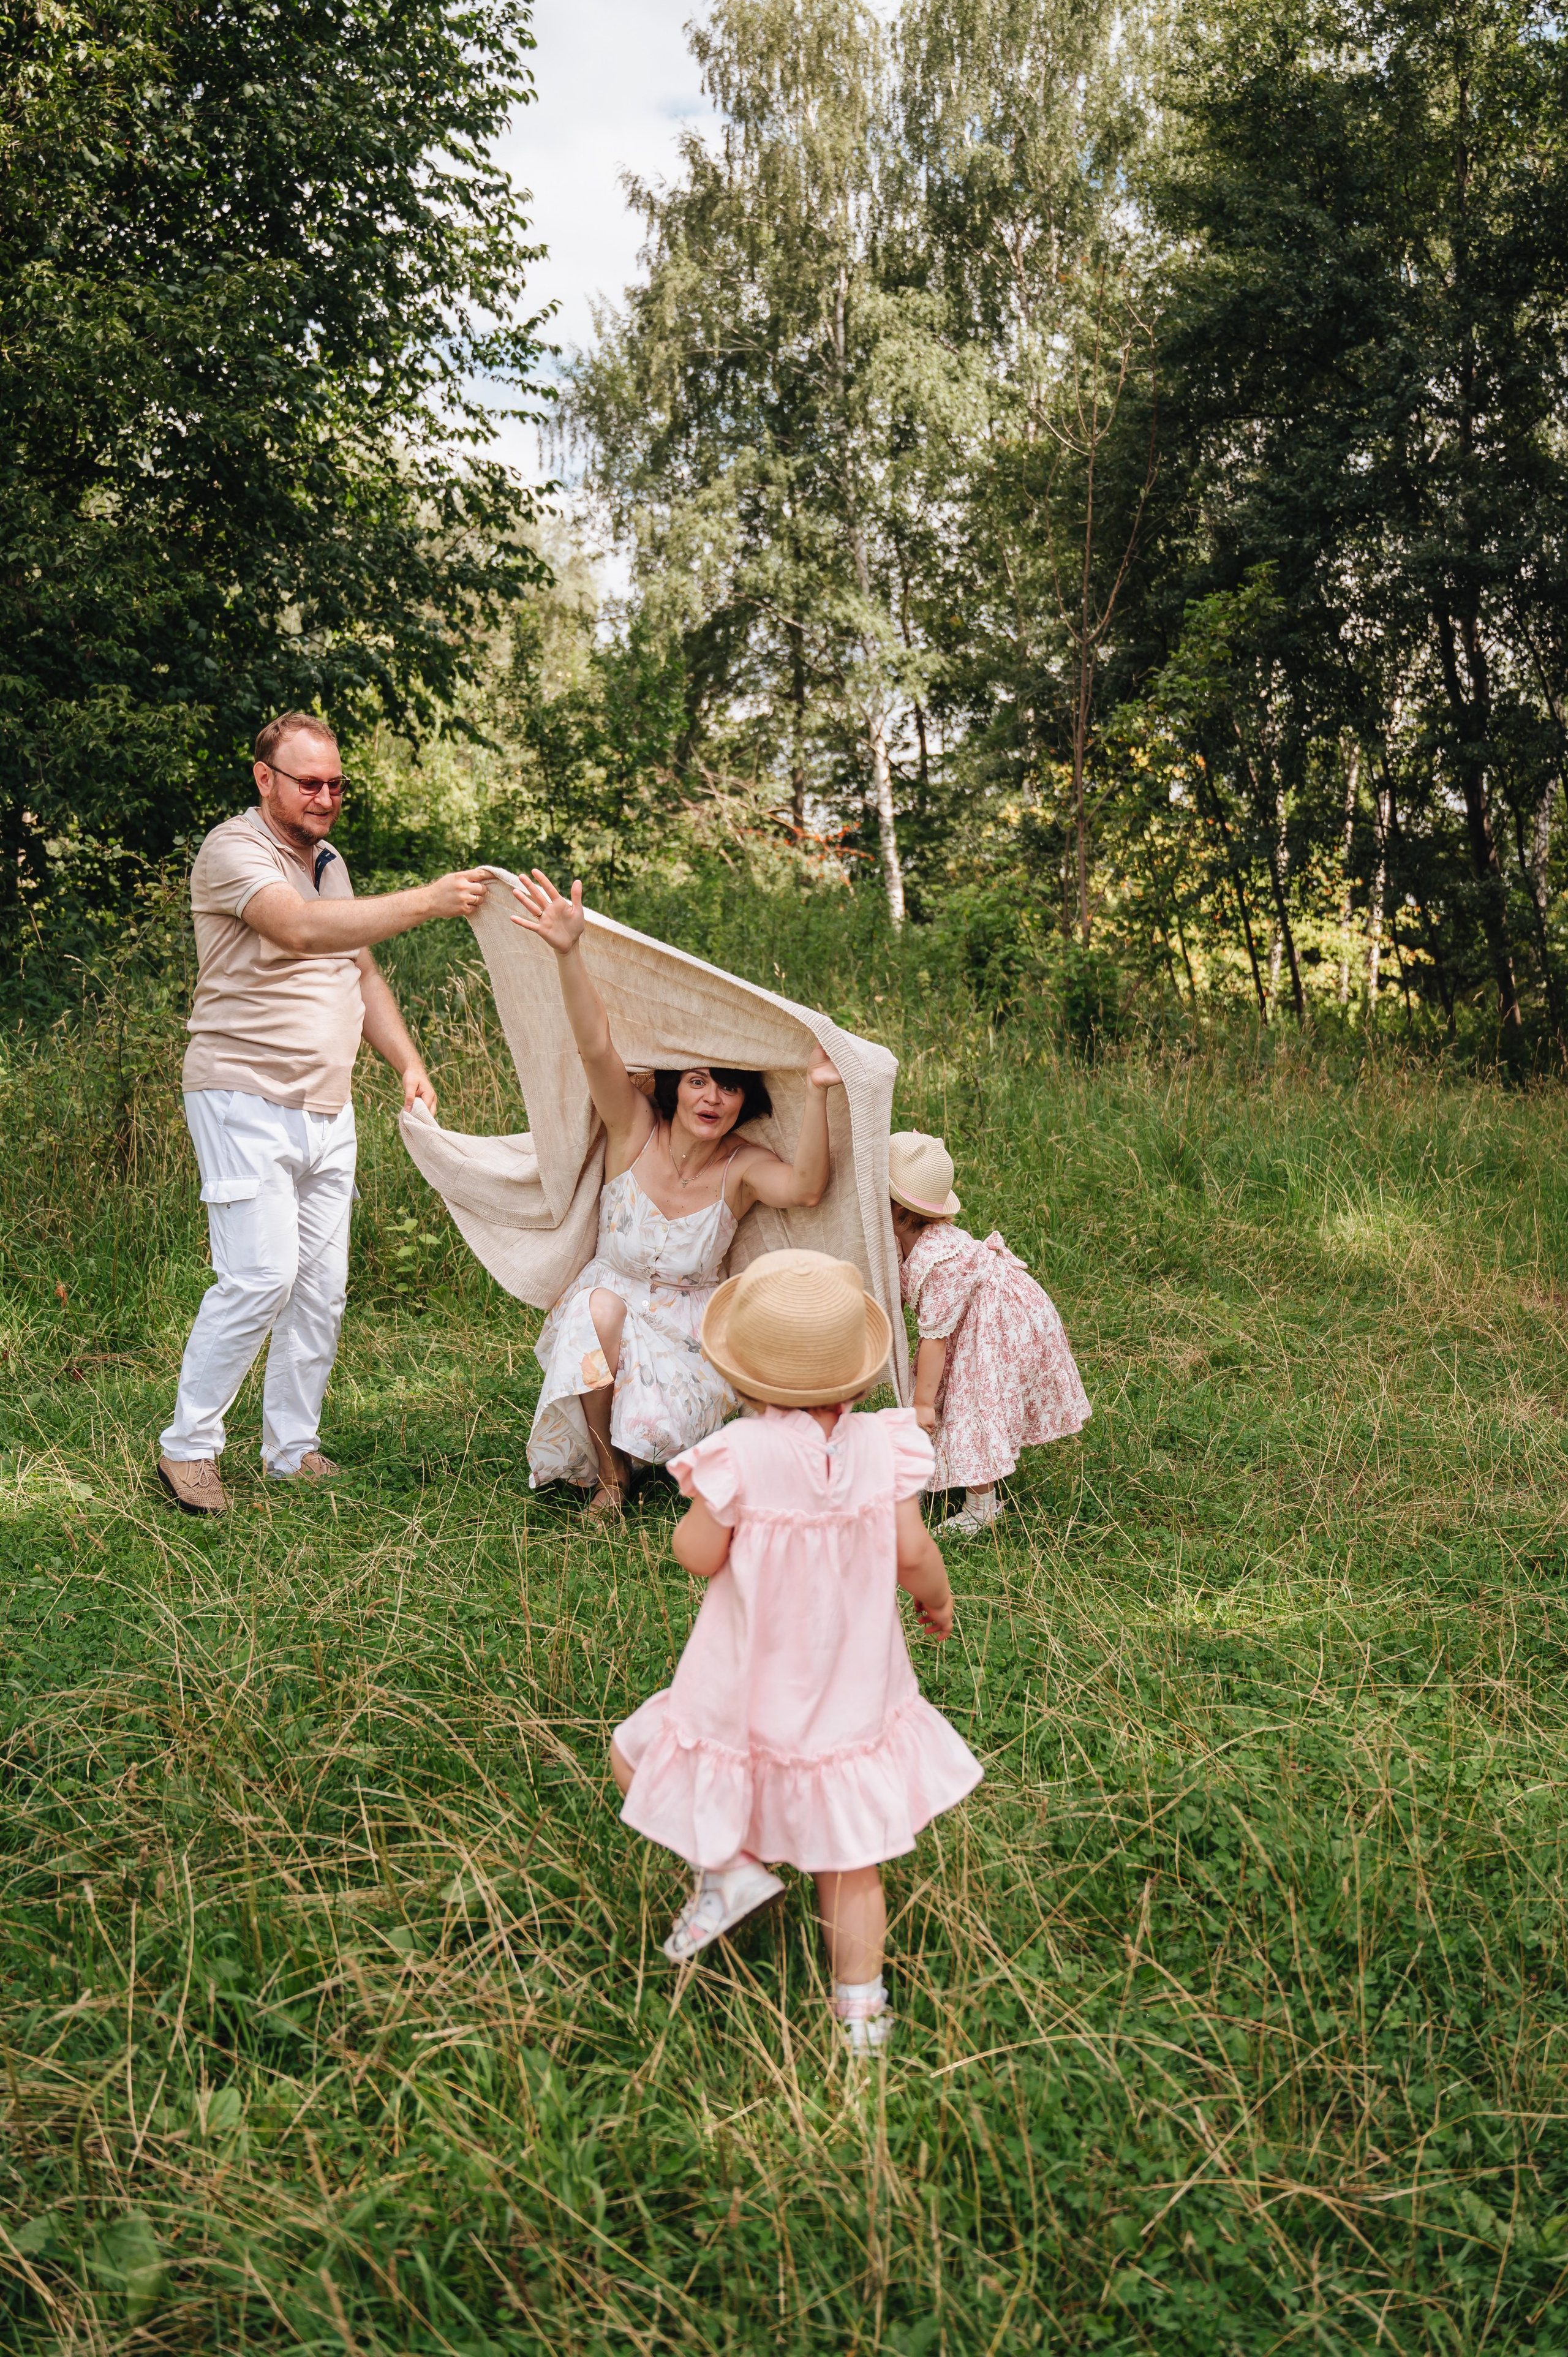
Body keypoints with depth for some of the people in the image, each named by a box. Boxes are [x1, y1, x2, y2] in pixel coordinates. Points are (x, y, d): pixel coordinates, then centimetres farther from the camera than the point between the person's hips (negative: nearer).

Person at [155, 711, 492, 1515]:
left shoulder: (330, 864, 17)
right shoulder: (233, 851, -10)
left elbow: (363, 973, 24)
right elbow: (302, 929, -29)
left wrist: (409, 1063, 11)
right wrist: (429, 900, -36)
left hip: (327, 1108, 8)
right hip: (245, 1098, -8)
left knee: (323, 1282, 6)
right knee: (260, 1276, -13)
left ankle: (292, 1447, 18)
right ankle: (187, 1445, 2)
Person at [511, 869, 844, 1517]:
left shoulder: (742, 1167, -15)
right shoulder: (636, 1129, -15)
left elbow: (806, 1187, -37)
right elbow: (596, 1047, -32)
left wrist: (816, 1095, -49)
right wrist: (568, 953, -47)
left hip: (688, 1316, 0)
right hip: (612, 1290, 0)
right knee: (600, 1306, -34)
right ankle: (609, 1471, -12)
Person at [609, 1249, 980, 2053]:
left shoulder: (740, 1454, -22)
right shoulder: (882, 1446, -14)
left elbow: (700, 1556, -14)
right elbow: (912, 1554, -9)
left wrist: (694, 1512, 6)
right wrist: (937, 1598, 12)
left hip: (748, 1693, -3)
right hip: (850, 1691, 3)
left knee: (634, 1758, 20)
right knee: (849, 1862, 18)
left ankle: (727, 1865, 5)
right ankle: (860, 2007, 24)